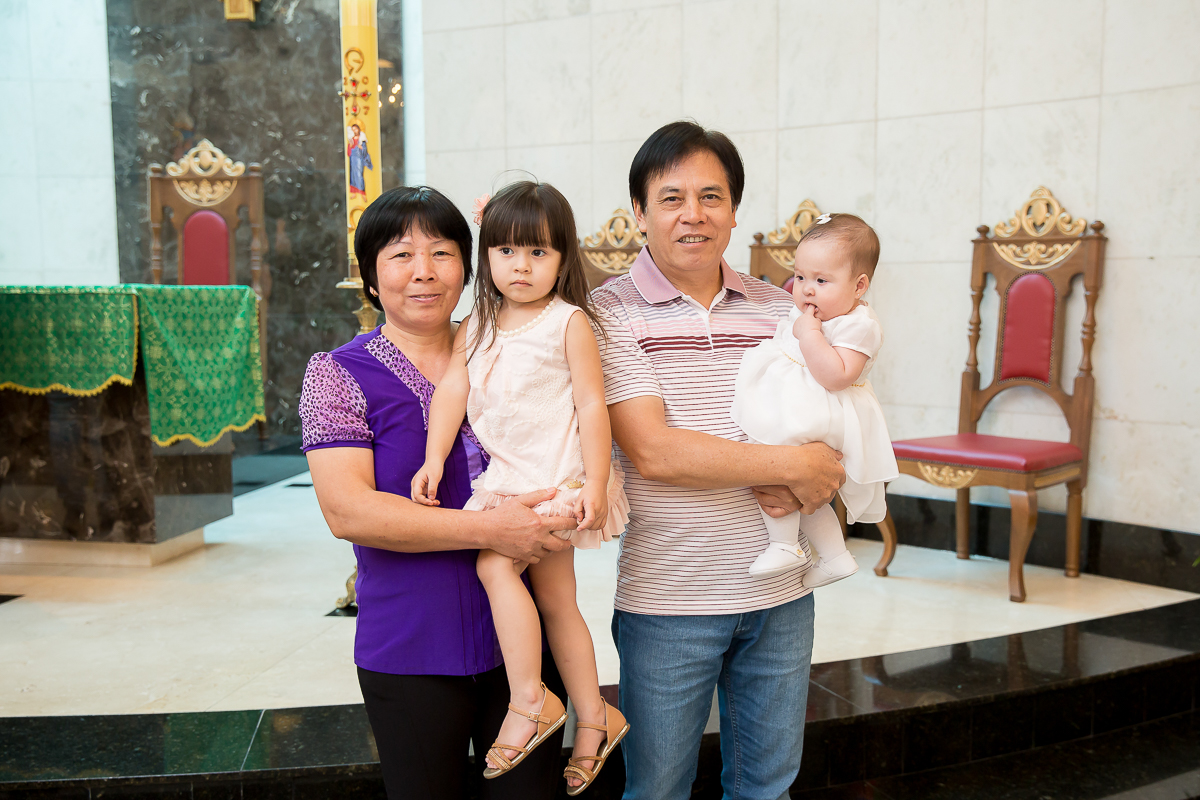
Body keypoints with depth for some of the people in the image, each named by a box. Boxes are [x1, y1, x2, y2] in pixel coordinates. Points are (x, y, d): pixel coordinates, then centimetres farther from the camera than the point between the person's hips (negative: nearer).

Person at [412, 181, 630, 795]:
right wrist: (434, 459, -6)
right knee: (553, 598, 12)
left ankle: (529, 701, -8)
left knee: (494, 560, -21)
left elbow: (592, 406, -11)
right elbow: (452, 390, 5)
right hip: (507, 477, 7)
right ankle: (593, 718, 25)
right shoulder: (477, 327, 9)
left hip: (557, 478, -7)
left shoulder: (569, 322, -8)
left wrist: (595, 484, -16)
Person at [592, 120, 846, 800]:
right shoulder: (612, 313, -9)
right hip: (667, 598, -4)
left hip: (782, 591, 4)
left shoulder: (779, 309, 6)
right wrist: (791, 465, -17)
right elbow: (652, 451, -19)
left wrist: (800, 488, -12)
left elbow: (828, 426, 10)